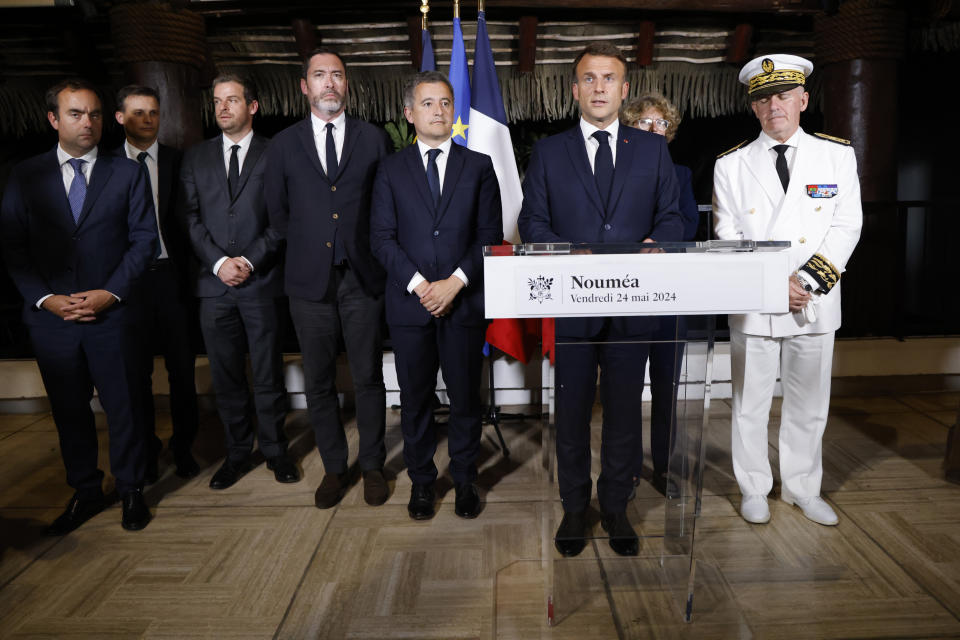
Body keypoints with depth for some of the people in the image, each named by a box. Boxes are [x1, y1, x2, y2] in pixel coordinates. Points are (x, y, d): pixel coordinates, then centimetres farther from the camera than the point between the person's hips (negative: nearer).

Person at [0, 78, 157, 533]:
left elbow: (144, 239, 0)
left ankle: (130, 490, 23)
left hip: (111, 314, -2)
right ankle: (85, 492, 28)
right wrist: (45, 298, -8)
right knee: (69, 410, 12)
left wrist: (111, 292, -10)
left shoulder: (127, 173, 4)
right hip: (51, 316, 2)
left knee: (121, 406, 5)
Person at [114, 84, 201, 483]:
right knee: (137, 372, 9)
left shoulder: (179, 162, 4)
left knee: (182, 368, 7)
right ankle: (145, 451, 25)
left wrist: (189, 271, -7)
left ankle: (183, 447, 23)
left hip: (171, 275, 0)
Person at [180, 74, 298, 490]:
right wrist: (219, 262, -8)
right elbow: (192, 218, 6)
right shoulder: (196, 157, 13)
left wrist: (250, 260, -11)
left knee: (268, 373, 4)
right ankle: (237, 453, 22)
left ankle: (275, 450, 19)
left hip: (261, 281, -3)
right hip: (214, 284, 3)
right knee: (225, 375, 9)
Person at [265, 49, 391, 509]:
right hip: (310, 280, 1)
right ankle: (333, 467, 25)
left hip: (362, 279, -1)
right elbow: (277, 212, 13)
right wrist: (306, 247, 9)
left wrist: (373, 253, 3)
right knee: (318, 383, 9)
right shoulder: (284, 144, 9)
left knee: (369, 379, 6)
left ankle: (372, 466, 23)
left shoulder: (374, 139, 6)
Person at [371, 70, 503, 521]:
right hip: (409, 303, 1)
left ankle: (465, 479, 26)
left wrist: (456, 282, -11)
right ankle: (421, 480, 26)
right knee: (415, 399, 9)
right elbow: (381, 238, 1)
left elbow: (491, 236, 1)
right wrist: (418, 284, -12)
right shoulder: (391, 169, 8)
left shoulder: (479, 166, 8)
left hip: (465, 302, 0)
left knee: (465, 396, 7)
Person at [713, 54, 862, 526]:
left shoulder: (838, 155, 5)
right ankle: (754, 489, 24)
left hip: (815, 304, 2)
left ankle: (801, 487, 30)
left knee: (809, 403, 12)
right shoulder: (731, 165, 3)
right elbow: (728, 237, -2)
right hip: (752, 306, -1)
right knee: (750, 403, 7)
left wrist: (808, 281, -13)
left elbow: (846, 226, 0)